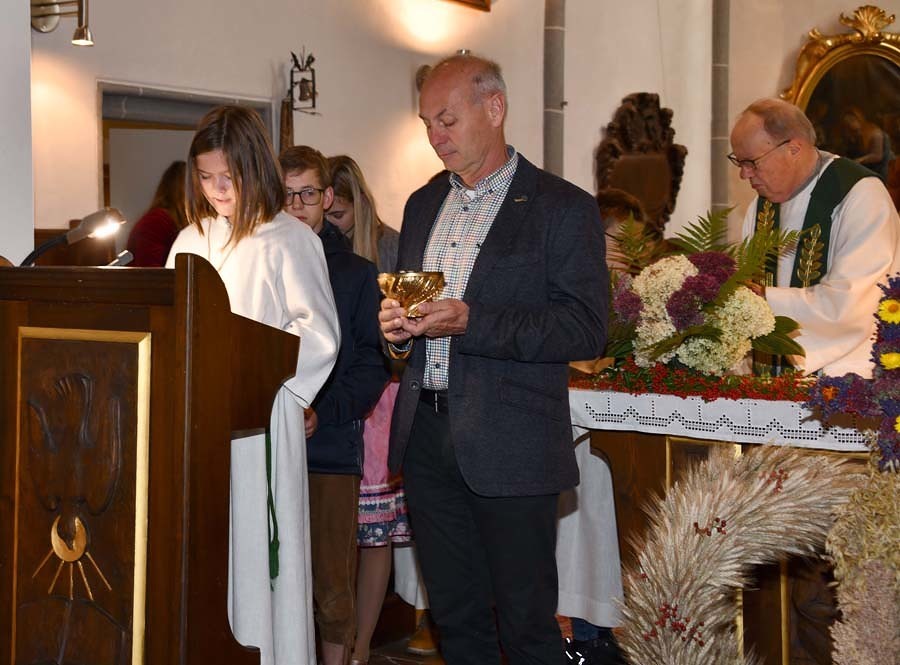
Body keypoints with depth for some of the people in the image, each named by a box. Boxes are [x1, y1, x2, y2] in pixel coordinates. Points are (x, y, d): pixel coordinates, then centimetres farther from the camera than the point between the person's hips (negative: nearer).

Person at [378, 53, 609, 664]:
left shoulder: (562, 207, -5)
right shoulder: (424, 205, 16)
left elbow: (587, 331, -13)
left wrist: (471, 322, -21)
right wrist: (399, 329, 0)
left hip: (509, 447, -6)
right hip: (426, 436, 6)